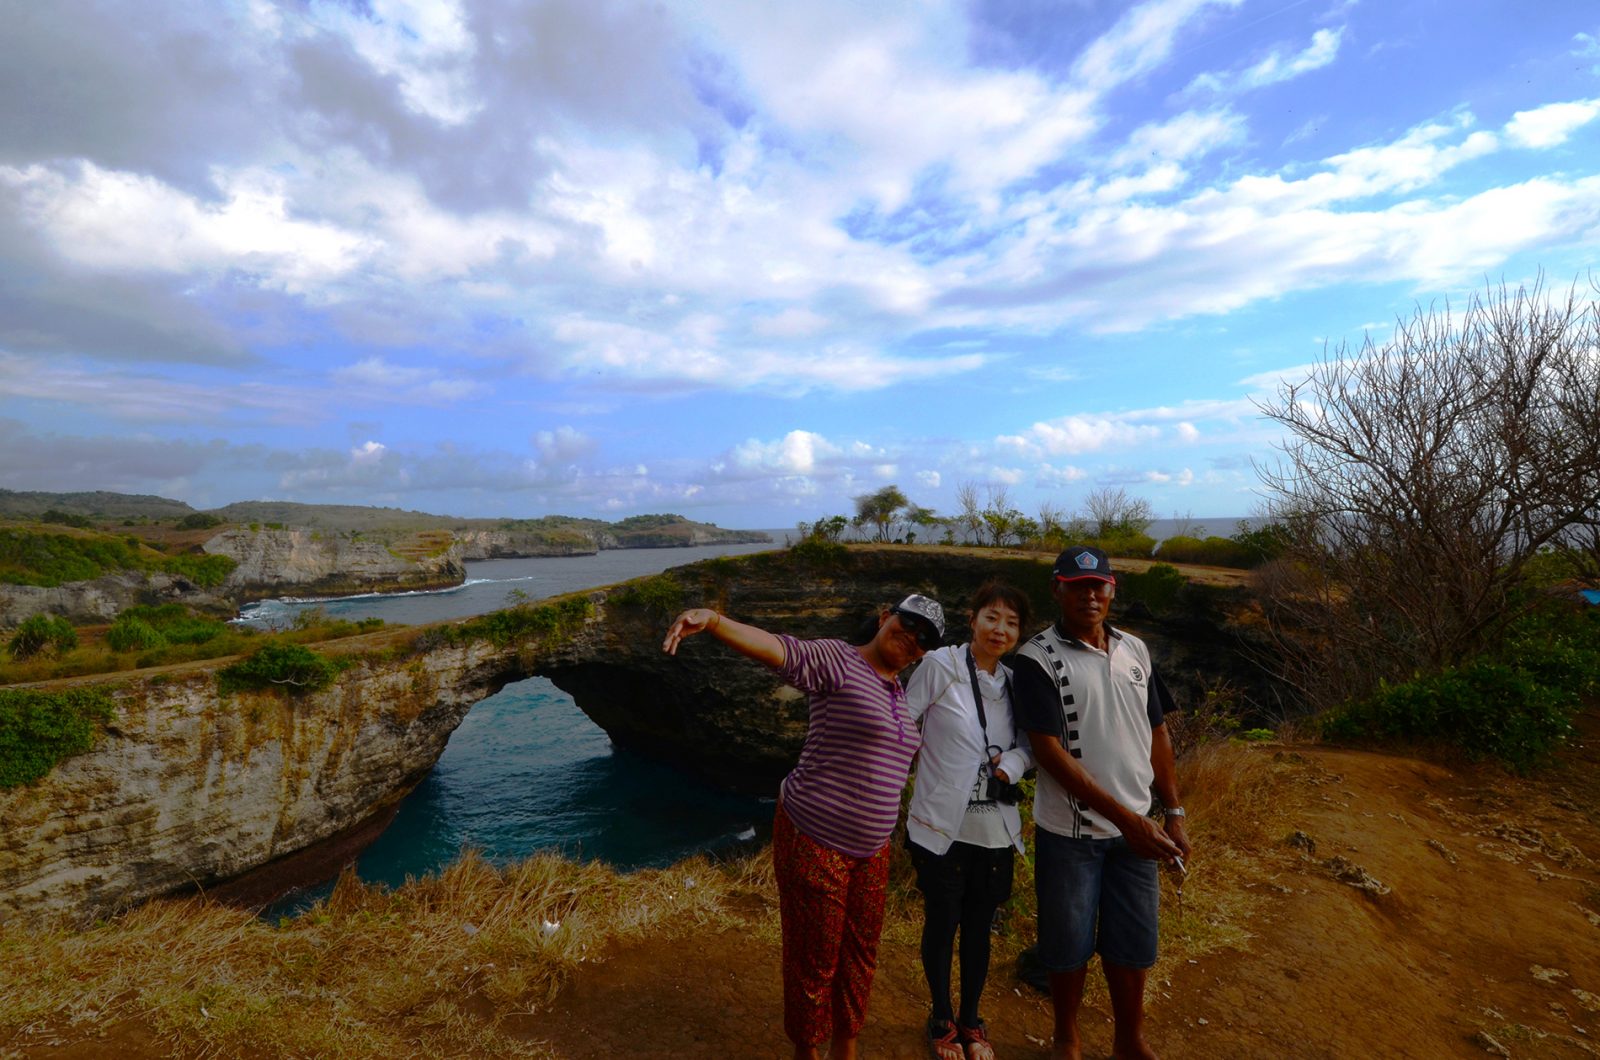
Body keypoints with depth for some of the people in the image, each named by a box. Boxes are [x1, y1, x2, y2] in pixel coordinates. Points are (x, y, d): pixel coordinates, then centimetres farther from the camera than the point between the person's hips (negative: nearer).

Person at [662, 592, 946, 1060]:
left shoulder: (899, 691, 7)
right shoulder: (836, 661, -17)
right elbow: (775, 648, -35)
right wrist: (713, 619, -52)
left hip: (871, 848, 8)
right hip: (814, 842, -7)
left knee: (860, 958, 21)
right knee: (814, 962, 10)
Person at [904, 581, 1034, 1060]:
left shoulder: (1014, 682, 3)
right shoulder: (940, 665, -13)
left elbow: (1030, 745, 6)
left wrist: (1012, 763, -10)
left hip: (995, 831, 4)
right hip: (942, 826, -4)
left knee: (979, 927, 18)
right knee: (941, 924, 13)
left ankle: (971, 1019, 40)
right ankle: (942, 1020, 37)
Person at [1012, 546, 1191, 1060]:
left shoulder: (1135, 650, 3)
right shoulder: (1037, 659, -15)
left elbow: (1157, 734, 10)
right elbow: (1048, 751, -19)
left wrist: (1173, 814, 7)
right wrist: (1124, 817, -19)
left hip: (1135, 828, 4)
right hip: (1070, 832, -4)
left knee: (1132, 942, 17)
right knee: (1070, 944, 12)